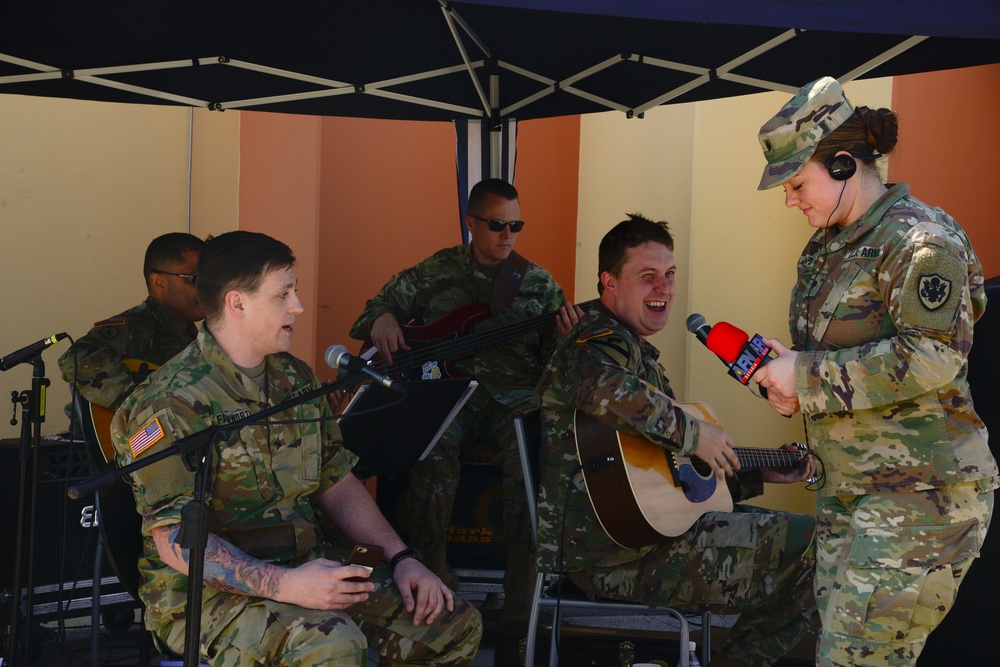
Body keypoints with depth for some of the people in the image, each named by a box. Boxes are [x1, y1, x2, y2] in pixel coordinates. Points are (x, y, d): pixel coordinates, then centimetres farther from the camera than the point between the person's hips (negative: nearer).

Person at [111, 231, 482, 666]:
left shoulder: (296, 379, 13)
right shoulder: (172, 404, -15)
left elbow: (338, 484, 19)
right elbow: (175, 542, -20)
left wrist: (400, 558, 4)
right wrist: (283, 586, -30)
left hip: (306, 570, 8)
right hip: (209, 593, -8)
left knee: (457, 625, -1)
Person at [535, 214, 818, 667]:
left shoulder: (640, 353, 23)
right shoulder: (602, 341, -10)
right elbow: (603, 389, -37)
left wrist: (759, 473, 22)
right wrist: (693, 434, -25)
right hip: (618, 556, -11)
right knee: (810, 547, -13)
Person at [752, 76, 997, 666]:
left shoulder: (918, 239, -13)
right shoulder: (830, 246, 15)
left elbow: (933, 357, -23)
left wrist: (807, 377, -18)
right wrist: (785, 382, 1)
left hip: (919, 491, -9)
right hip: (852, 486, 9)